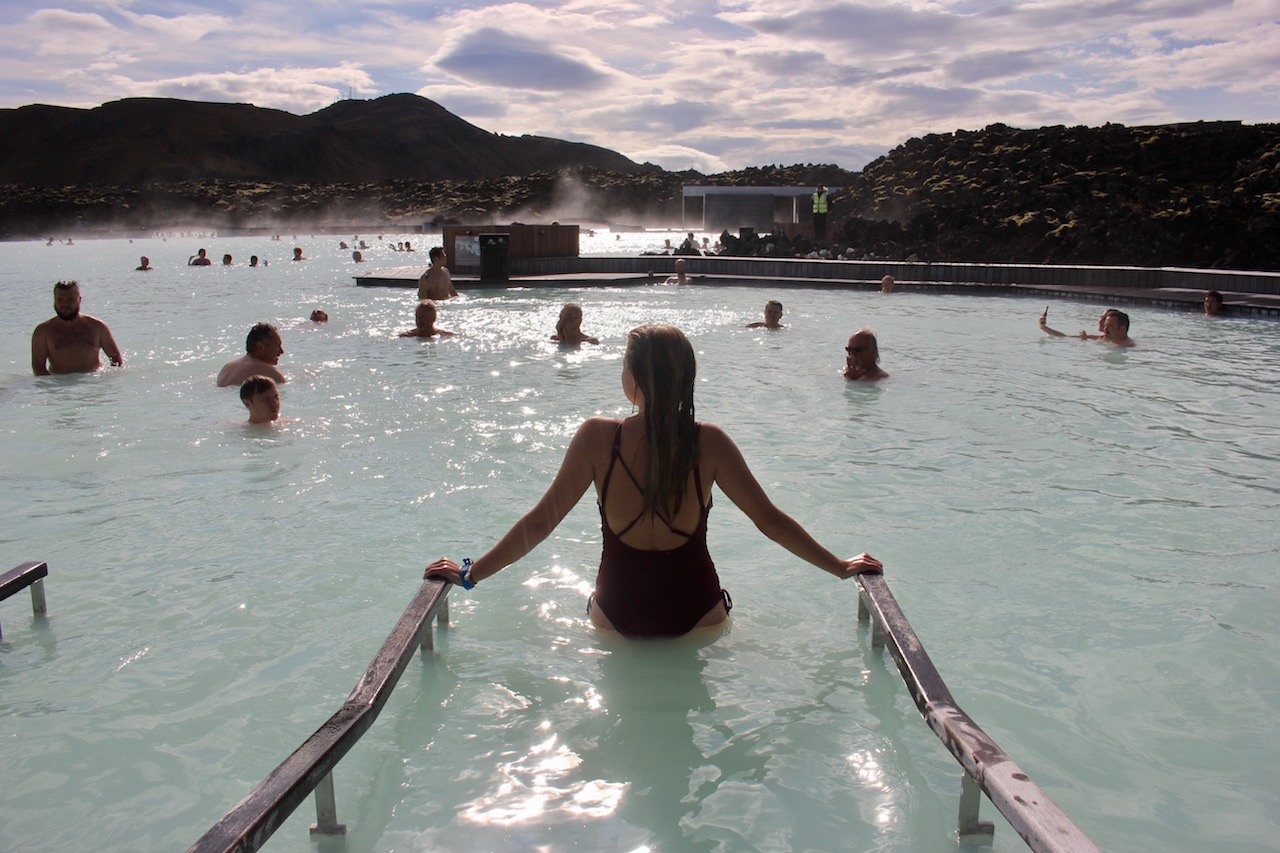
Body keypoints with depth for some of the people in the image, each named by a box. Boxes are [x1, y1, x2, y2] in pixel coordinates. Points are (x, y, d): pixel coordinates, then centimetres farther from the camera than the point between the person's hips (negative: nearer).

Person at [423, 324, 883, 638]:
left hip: (616, 616, 0)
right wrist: (843, 567, 5)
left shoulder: (597, 437, -16)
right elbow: (772, 522, -9)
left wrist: (469, 574, 2)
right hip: (696, 613, 0)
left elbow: (539, 522, -11)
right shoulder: (708, 442, -15)